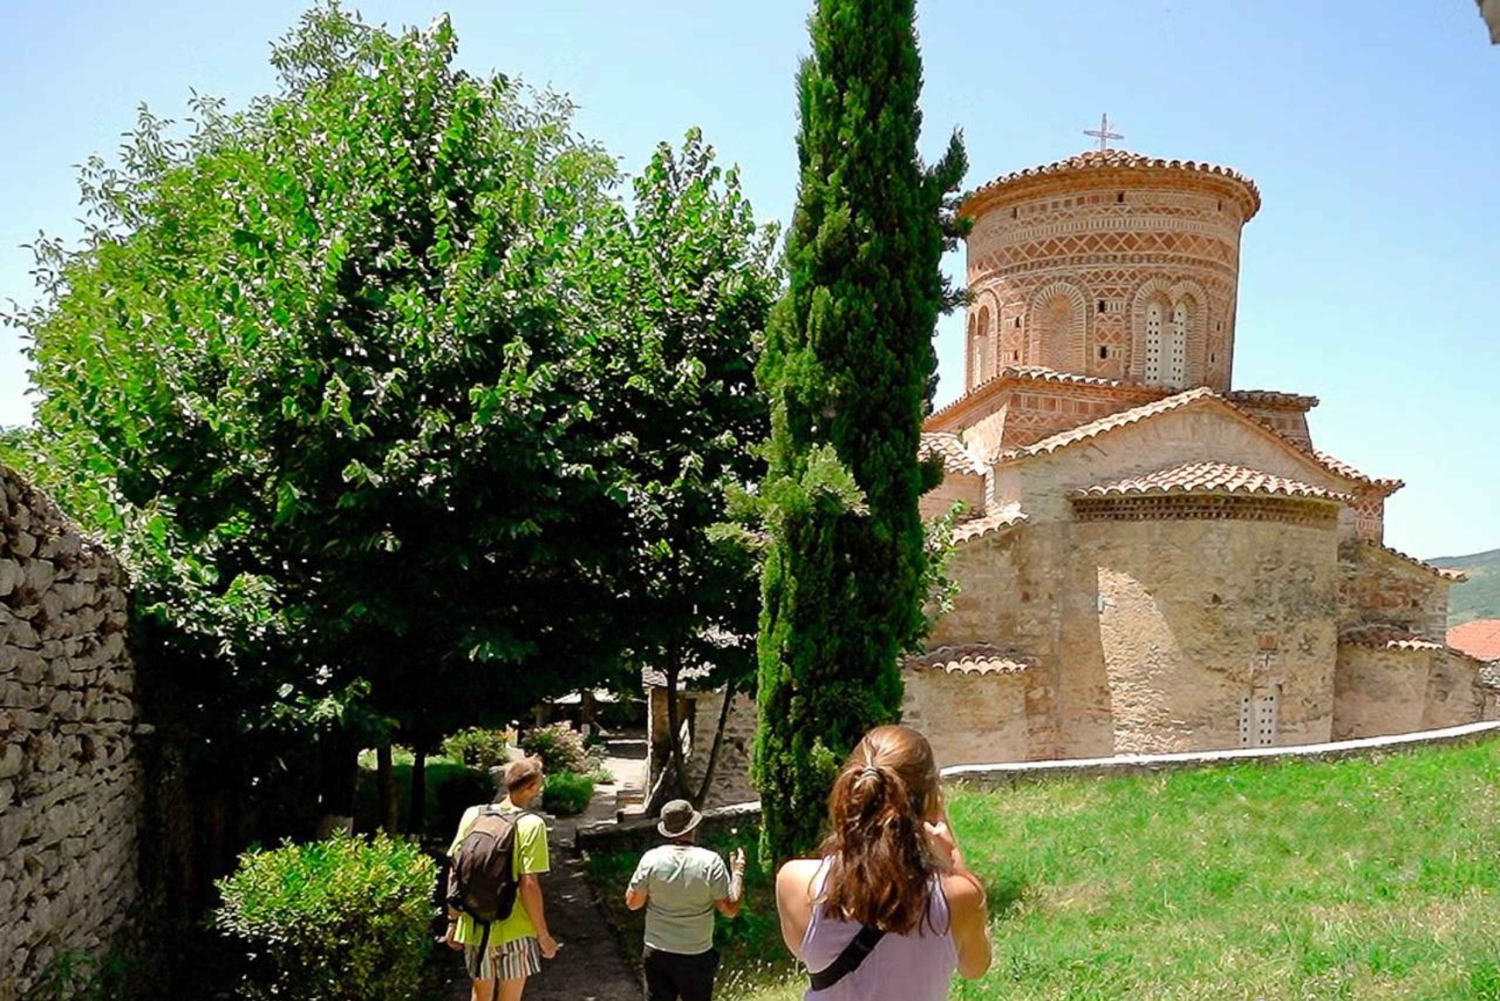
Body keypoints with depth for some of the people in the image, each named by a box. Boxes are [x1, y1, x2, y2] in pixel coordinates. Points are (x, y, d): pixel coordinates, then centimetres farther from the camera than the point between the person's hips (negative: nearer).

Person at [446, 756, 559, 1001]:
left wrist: (453, 920, 12)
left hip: (475, 926, 4)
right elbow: (529, 885, -17)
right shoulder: (531, 825, -15)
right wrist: (543, 935, -8)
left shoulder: (472, 815, -1)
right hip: (513, 929, -4)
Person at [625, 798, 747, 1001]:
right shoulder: (710, 862, -16)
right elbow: (730, 909, -11)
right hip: (696, 956, -2)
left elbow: (632, 903, -1)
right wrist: (737, 872, 1)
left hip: (657, 953, 2)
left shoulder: (651, 859, -10)